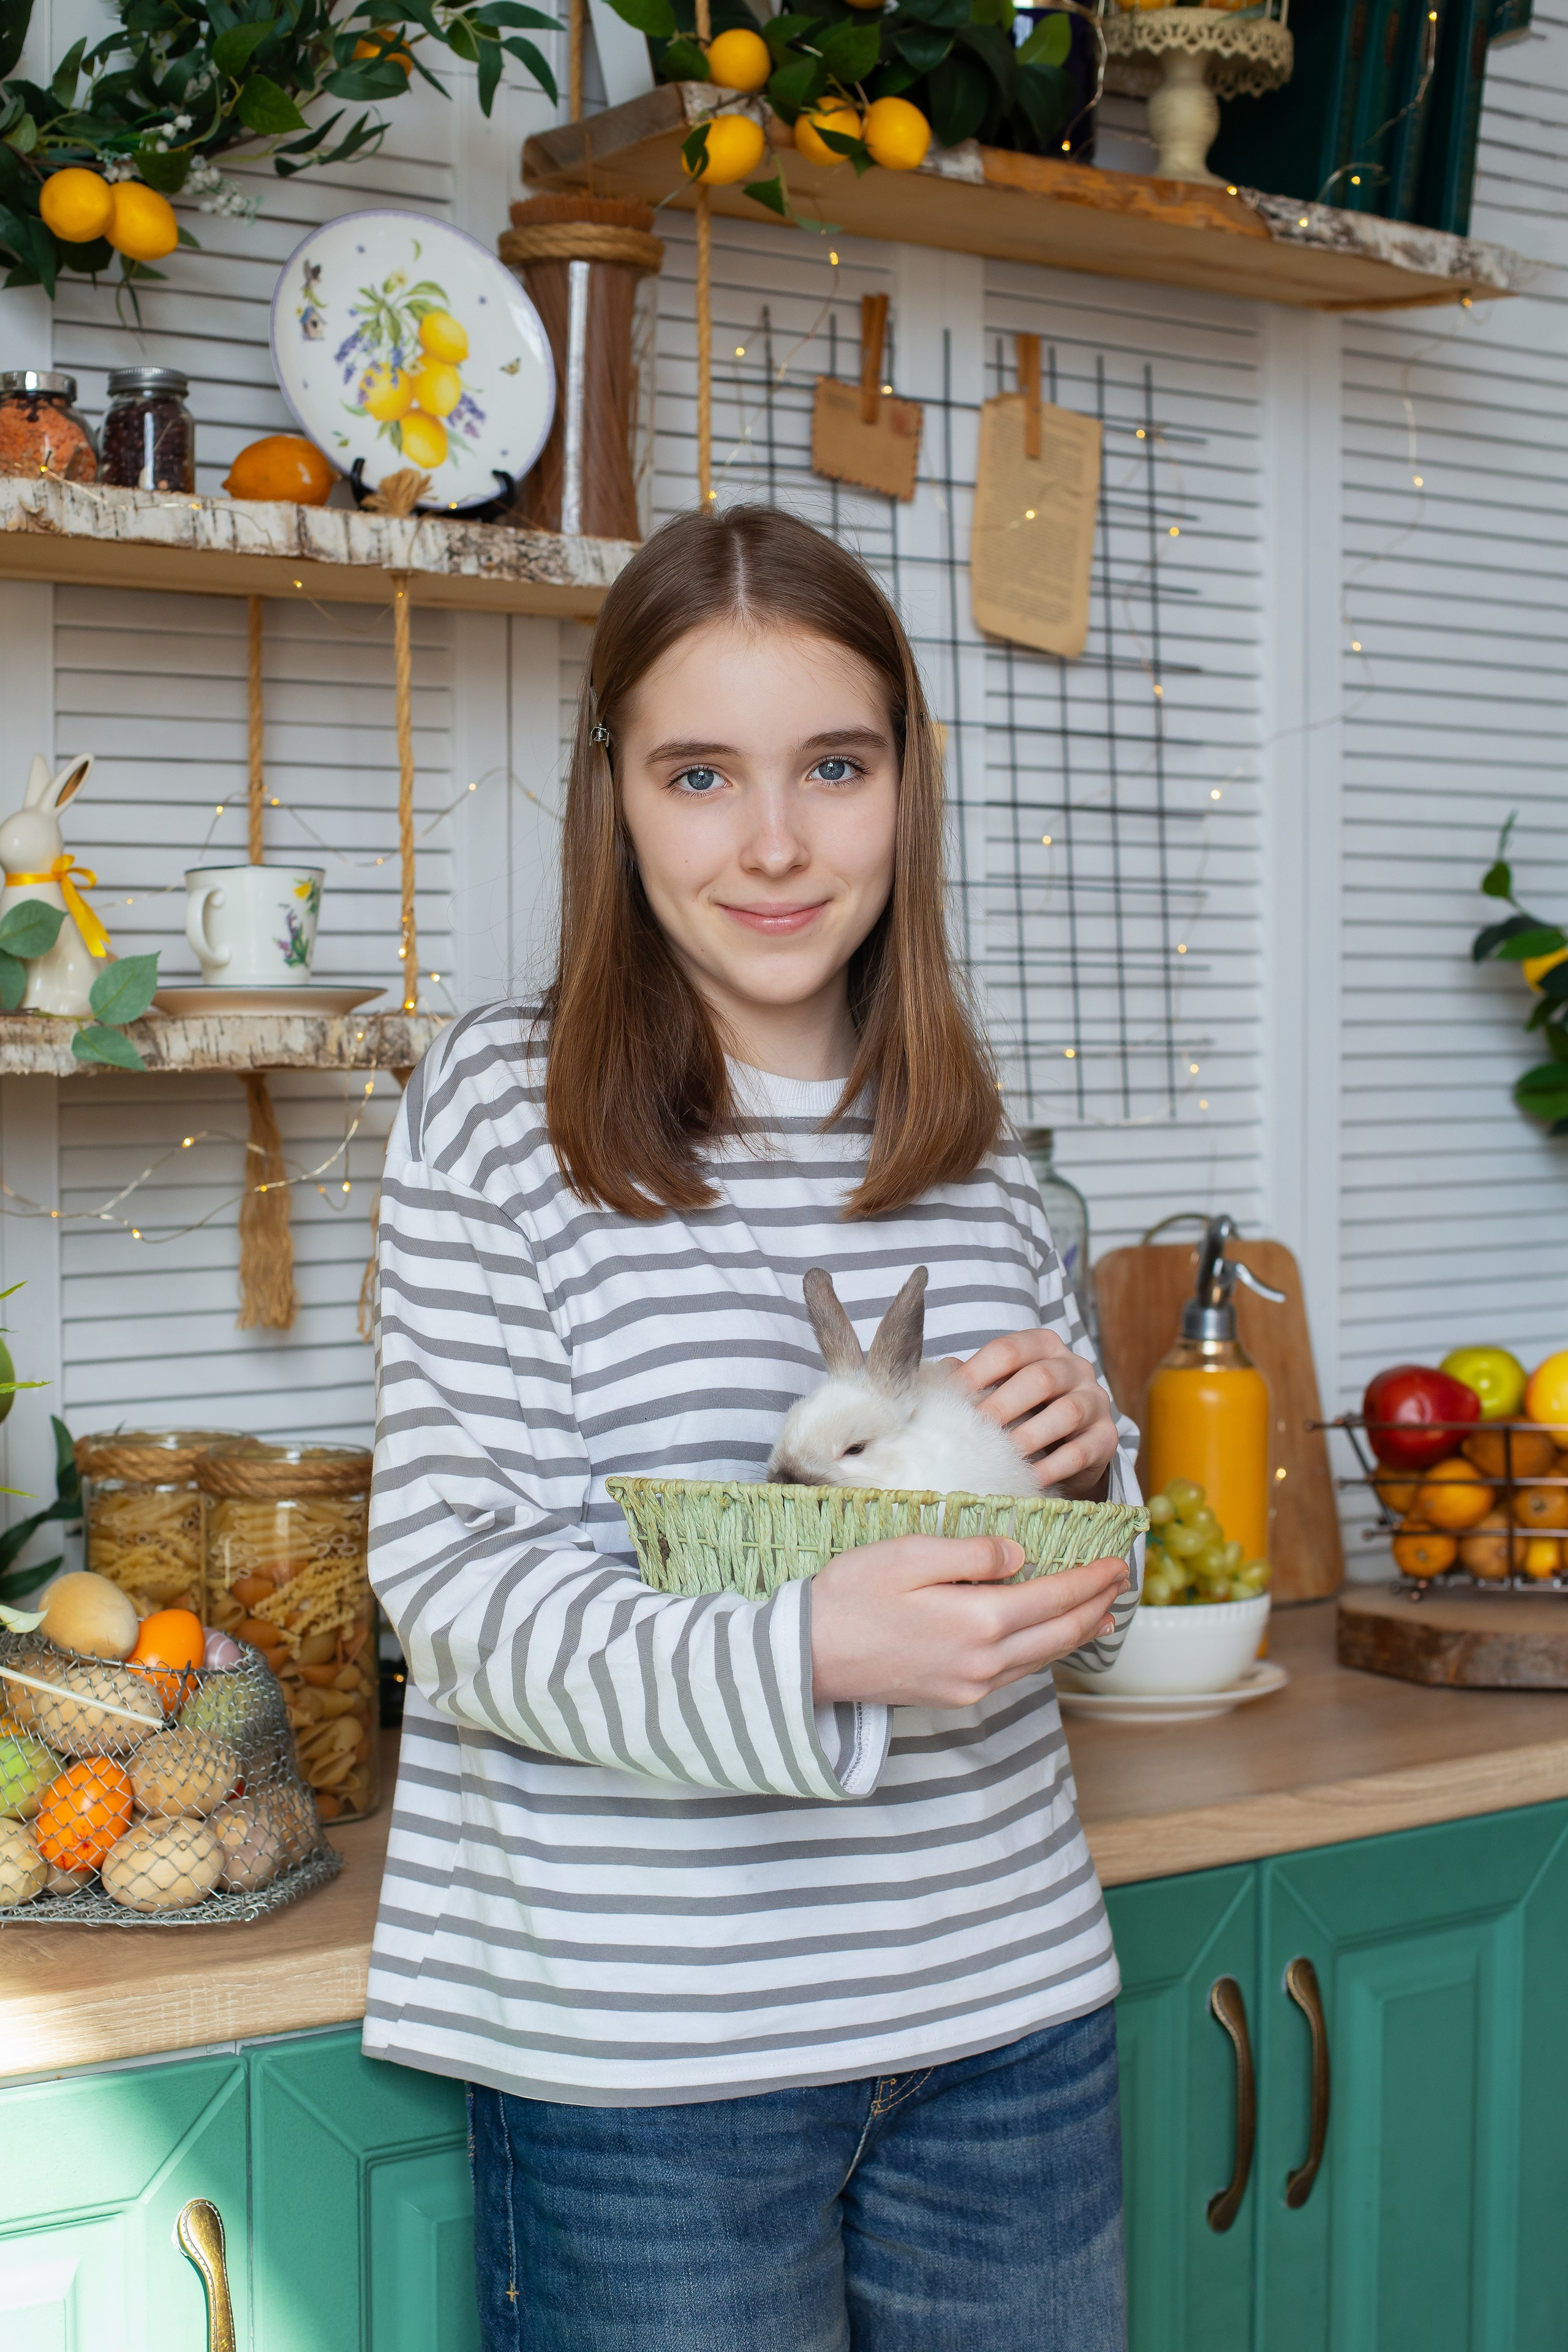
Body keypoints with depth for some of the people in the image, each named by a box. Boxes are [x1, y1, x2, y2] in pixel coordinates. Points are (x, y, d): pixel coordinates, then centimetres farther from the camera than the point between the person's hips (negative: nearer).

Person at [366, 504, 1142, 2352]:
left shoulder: (962, 1133, 8)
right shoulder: (497, 1110, -8)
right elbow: (454, 1587, -13)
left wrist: (1079, 1466, -7)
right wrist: (799, 1659, -28)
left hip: (1007, 2008, 5)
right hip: (650, 2052, -4)